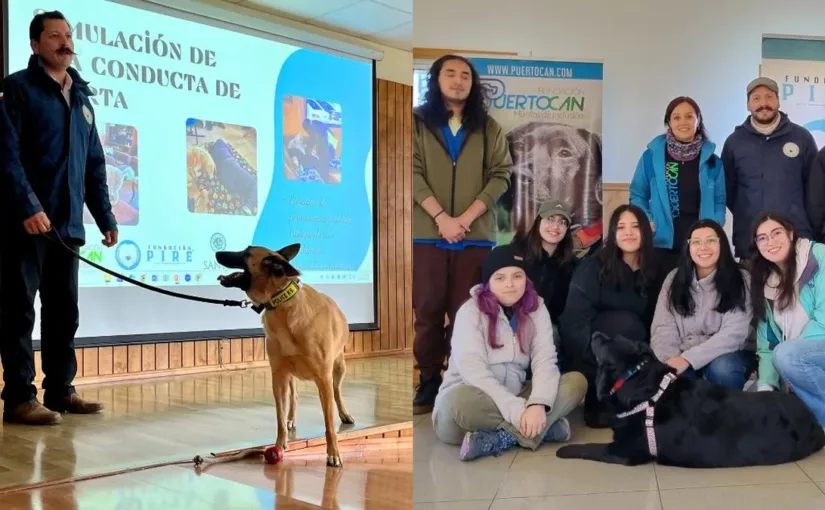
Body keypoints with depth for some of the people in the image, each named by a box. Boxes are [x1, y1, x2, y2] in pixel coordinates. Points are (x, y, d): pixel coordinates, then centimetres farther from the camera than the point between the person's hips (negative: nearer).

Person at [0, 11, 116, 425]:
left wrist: (106, 218, 13)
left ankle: (60, 391, 17)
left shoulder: (81, 98, 19)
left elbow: (94, 165, 19)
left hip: (68, 225, 6)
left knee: (64, 312, 9)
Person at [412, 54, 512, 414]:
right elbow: (413, 173, -1)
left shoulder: (489, 128, 12)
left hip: (476, 234, 1)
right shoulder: (418, 121, 8)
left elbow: (501, 176, 3)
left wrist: (466, 217, -10)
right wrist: (442, 217, -13)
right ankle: (429, 379, 12)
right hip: (427, 232, 0)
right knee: (427, 309, 1)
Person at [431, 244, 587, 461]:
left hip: (514, 398, 5)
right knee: (460, 401, -39)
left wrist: (538, 404, -30)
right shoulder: (470, 312, -11)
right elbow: (474, 371, -23)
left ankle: (499, 438, -27)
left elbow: (545, 361, -10)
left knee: (577, 381, -15)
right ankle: (544, 428, -23)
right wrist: (517, 411, -33)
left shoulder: (536, 308, 2)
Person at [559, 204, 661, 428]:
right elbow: (575, 319, -19)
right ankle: (599, 404, -20)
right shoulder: (593, 267, -13)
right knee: (624, 323, -32)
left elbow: (652, 321, 2)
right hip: (588, 347, -4)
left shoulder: (653, 271, 2)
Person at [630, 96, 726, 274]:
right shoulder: (652, 156, -1)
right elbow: (638, 195, 5)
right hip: (663, 244, -2)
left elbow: (719, 201, 10)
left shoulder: (711, 160, 5)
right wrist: (647, 223, -10)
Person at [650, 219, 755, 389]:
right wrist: (670, 361, -26)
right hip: (684, 357, 1)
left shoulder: (740, 279, -7)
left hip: (729, 354, -1)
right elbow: (663, 328, -5)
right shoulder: (674, 279, 3)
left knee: (721, 368, -36)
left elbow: (734, 333, -18)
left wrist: (688, 359, -28)